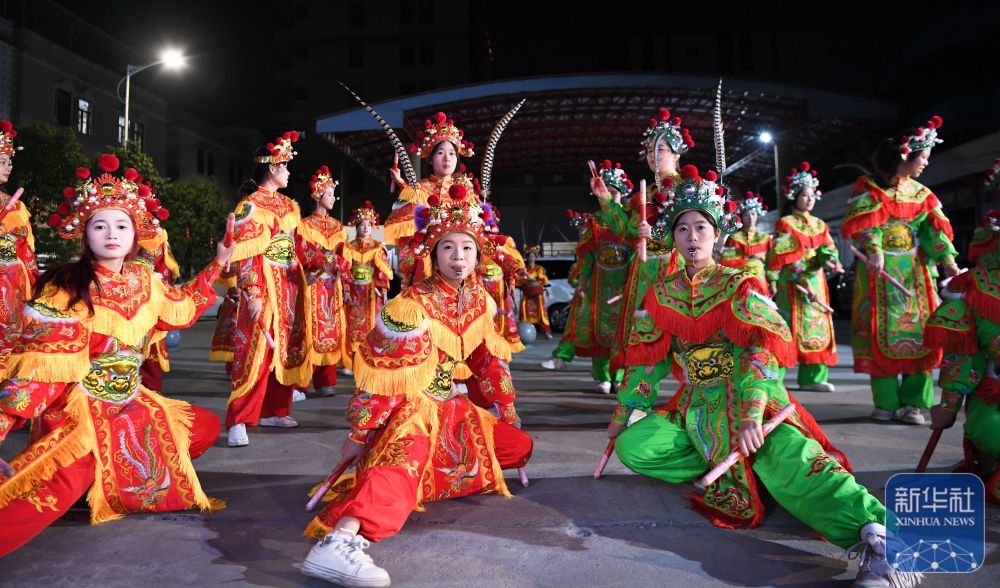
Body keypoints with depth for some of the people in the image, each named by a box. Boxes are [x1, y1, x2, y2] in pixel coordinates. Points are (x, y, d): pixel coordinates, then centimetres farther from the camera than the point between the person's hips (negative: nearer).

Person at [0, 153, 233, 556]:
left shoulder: (143, 281, 5)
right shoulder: (65, 287, -13)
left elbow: (179, 307, 24)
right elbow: (38, 359, -18)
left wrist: (217, 265, 22)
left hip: (131, 403, 8)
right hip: (78, 407, -7)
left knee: (206, 427, 13)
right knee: (68, 479, -35)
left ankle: (116, 481, 19)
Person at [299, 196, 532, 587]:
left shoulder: (480, 301, 3)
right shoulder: (412, 305, -18)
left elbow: (490, 362, 14)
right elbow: (380, 376, -19)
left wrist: (509, 414, 18)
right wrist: (358, 435, -18)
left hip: (451, 407, 8)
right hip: (409, 408, -8)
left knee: (519, 447, 8)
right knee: (401, 465, -37)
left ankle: (435, 474, 18)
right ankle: (337, 542, -55)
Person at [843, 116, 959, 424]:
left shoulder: (922, 194, 13)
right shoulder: (869, 188, 1)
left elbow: (933, 230, 4)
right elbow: (862, 223, -10)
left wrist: (949, 262, -11)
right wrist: (874, 251, -28)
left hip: (915, 270, 4)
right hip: (879, 269, -4)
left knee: (919, 330, -4)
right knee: (881, 332, -4)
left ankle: (912, 402, 1)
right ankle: (886, 402, 2)